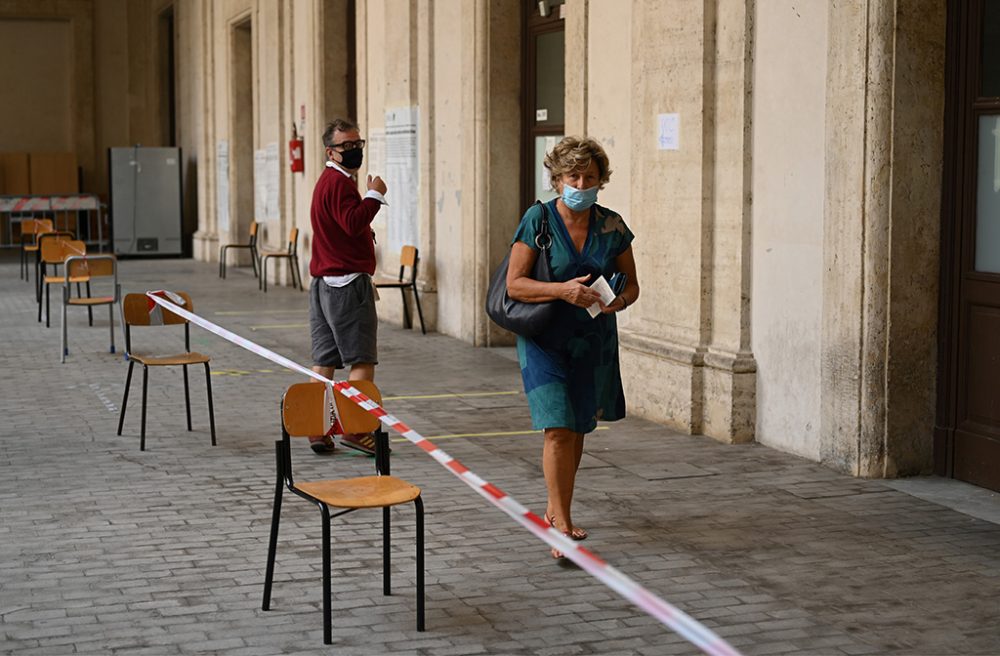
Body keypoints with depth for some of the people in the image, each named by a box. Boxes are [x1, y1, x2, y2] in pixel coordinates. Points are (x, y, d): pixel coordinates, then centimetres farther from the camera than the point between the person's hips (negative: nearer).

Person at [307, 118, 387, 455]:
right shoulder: (340, 182, -12)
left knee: (324, 360, 8)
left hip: (324, 283, 10)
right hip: (348, 282, -10)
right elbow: (353, 223, -24)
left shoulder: (328, 180, 22)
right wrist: (375, 195, -17)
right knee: (362, 360, -6)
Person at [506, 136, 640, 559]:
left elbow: (631, 284, 9)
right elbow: (514, 285, -12)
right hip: (545, 338, -4)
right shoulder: (538, 219, -9)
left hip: (593, 339, 4)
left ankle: (556, 509, 34)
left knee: (578, 430, 14)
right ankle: (562, 528, -9)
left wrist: (621, 300, -14)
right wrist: (563, 290, -25)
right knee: (558, 430, -13)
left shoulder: (611, 226, 1)